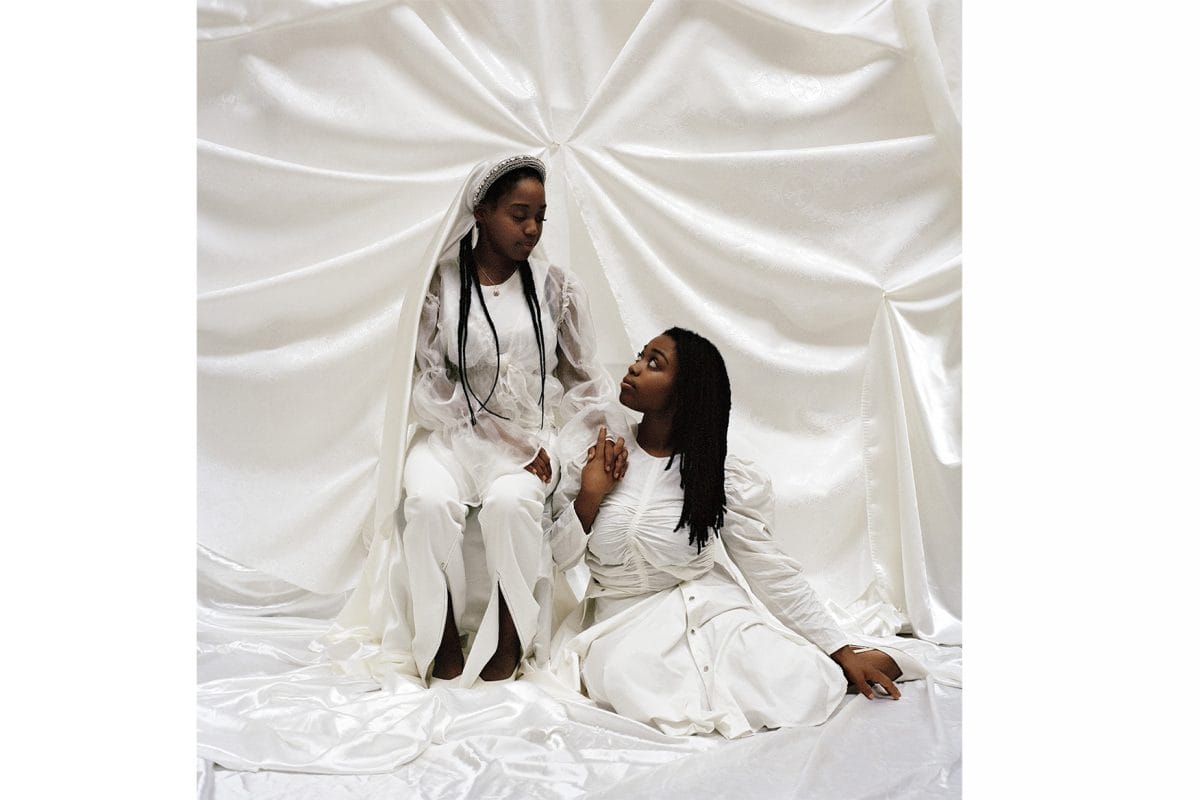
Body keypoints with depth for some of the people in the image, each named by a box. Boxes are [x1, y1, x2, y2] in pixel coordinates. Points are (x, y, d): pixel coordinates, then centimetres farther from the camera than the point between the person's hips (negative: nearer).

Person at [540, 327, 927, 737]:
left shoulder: (725, 477, -6)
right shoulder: (594, 445, -2)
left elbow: (773, 573, -2)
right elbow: (554, 556, 1)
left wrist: (845, 653, -5)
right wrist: (589, 496, -17)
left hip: (711, 610, 0)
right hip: (624, 620, 1)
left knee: (805, 689, -23)